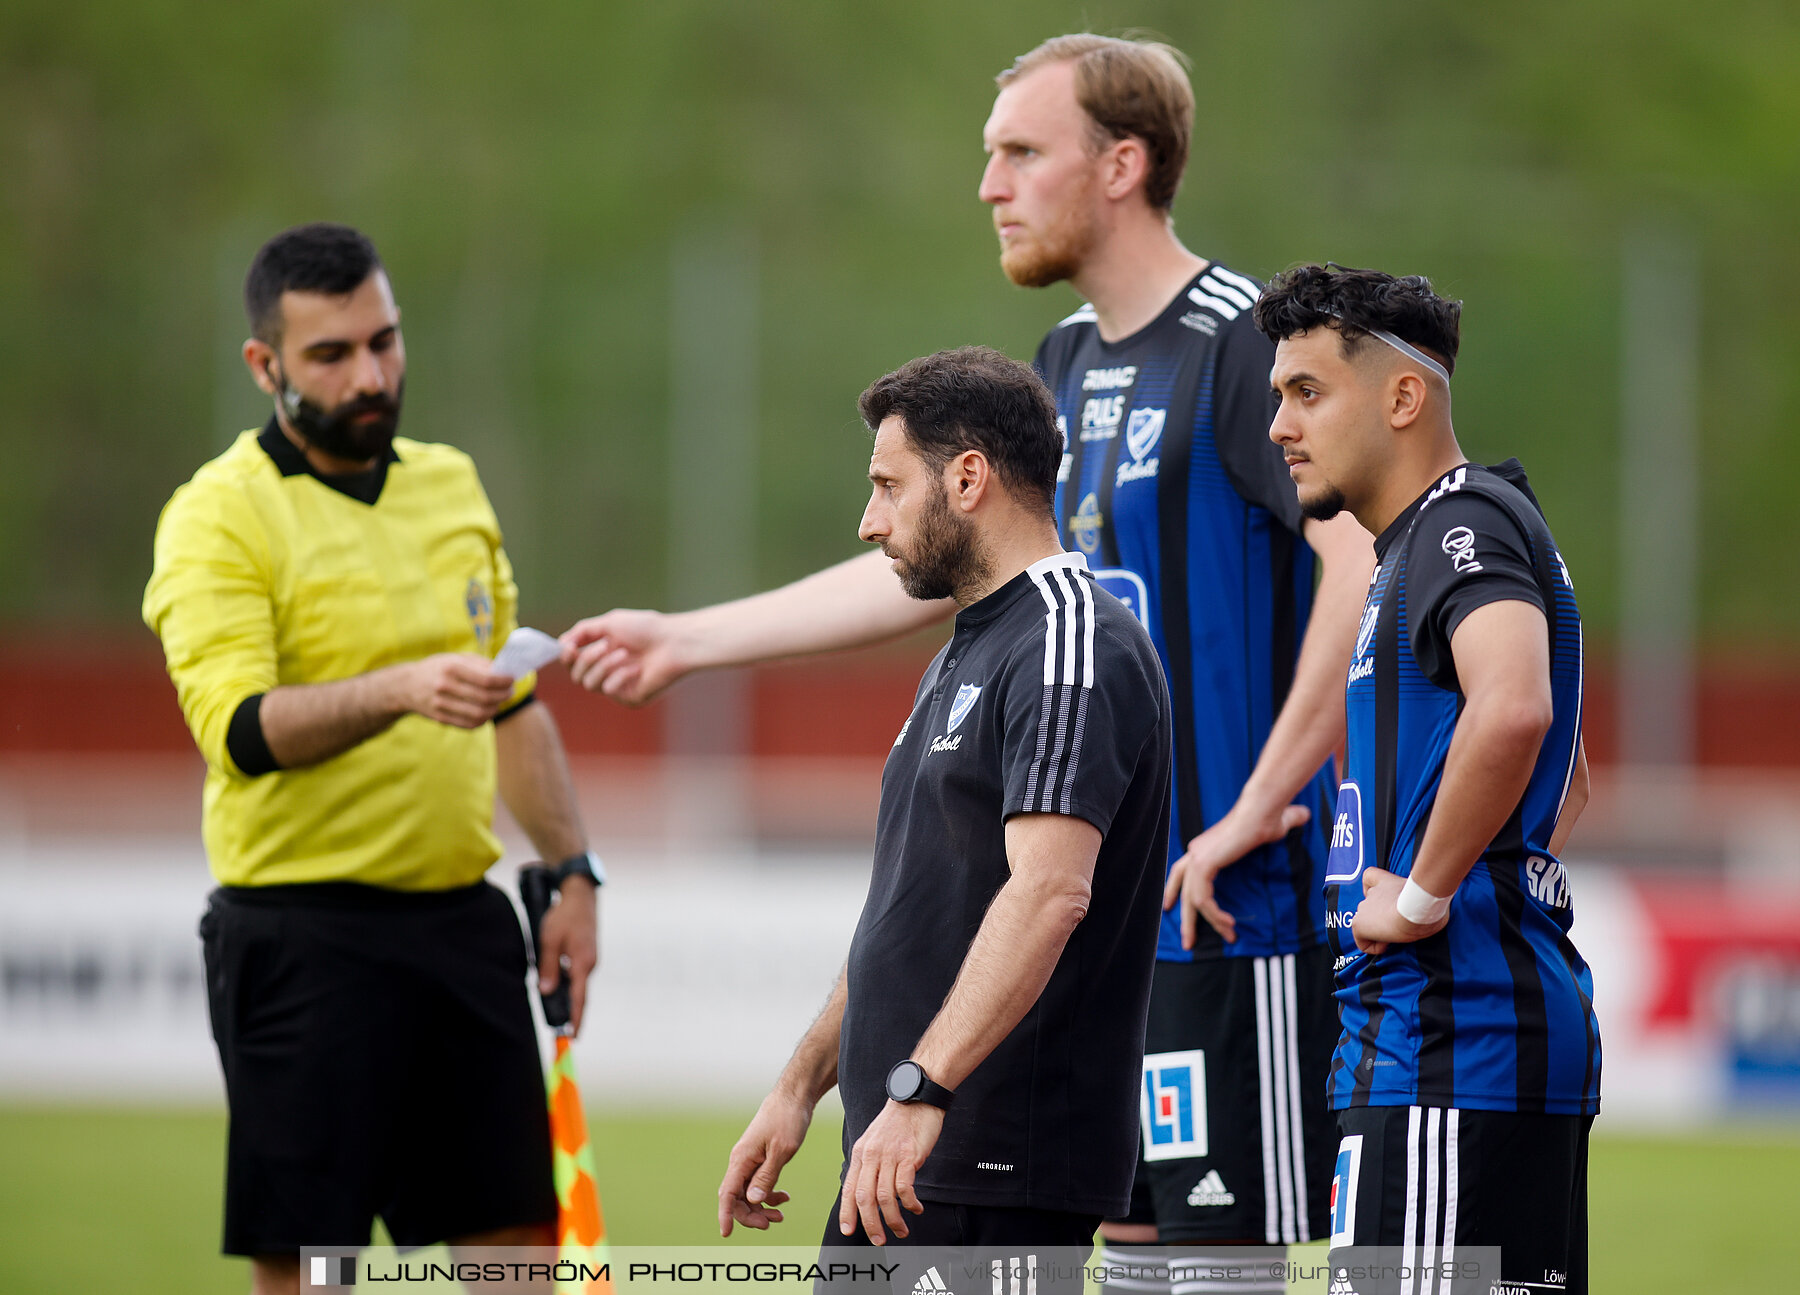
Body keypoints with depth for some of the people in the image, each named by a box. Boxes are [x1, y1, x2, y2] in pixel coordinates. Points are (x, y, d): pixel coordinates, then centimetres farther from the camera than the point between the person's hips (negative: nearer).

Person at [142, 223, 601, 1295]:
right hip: (305, 934, -6)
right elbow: (240, 729, -23)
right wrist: (399, 691, -38)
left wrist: (572, 871, 16)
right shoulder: (220, 514, -9)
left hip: (461, 920, 6)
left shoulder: (452, 484, 14)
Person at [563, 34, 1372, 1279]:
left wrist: (1258, 810, -23)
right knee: (1137, 1231, 10)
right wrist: (687, 640, 26)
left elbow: (1368, 564, -24)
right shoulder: (1073, 364, 15)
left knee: (1230, 1243, -8)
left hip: (1234, 903, -9)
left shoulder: (1242, 344, -13)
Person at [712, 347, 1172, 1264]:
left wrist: (922, 1090, -35)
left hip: (1000, 1167, -10)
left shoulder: (1070, 649, -14)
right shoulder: (965, 656, 20)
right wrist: (799, 1087, 22)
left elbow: (1050, 890, -27)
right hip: (898, 1157, 10)